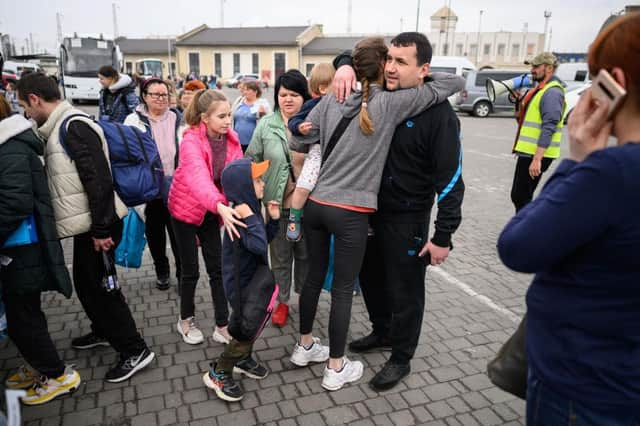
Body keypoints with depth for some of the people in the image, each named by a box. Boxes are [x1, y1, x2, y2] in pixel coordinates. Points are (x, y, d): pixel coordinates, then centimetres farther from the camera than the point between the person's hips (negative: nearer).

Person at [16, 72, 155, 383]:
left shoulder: (74, 126, -18)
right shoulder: (61, 127, 14)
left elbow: (99, 180, -24)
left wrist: (101, 229, -23)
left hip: (97, 225, -10)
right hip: (88, 223, 10)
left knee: (99, 286, -2)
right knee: (86, 282, 21)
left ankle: (135, 351, 9)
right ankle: (104, 332, 40)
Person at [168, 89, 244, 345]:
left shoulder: (231, 139, -9)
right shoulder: (191, 142, -27)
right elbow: (198, 178, -45)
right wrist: (219, 206, -62)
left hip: (212, 212, 4)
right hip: (185, 209, -4)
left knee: (217, 269, 4)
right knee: (190, 270, 6)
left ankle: (223, 326, 15)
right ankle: (186, 320, 30)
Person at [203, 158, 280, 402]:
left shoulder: (250, 208, 1)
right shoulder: (240, 216, -29)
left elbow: (265, 239, 10)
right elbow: (259, 245, -39)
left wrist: (274, 219, -2)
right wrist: (250, 217, -37)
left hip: (252, 279, 9)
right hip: (241, 283, -9)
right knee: (245, 330, 1)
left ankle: (243, 359, 44)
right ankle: (218, 374, 18)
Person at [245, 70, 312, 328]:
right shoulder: (266, 125, -2)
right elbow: (251, 161, 3)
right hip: (277, 204, 1)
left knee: (305, 254, 18)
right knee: (280, 256, 15)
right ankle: (282, 302, 34)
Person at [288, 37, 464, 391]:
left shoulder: (331, 100, 3)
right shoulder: (391, 103, -8)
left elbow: (297, 143, 7)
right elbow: (456, 82, -4)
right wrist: (420, 77, 13)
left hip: (316, 204, 5)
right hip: (351, 213, -5)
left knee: (314, 276, 19)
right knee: (343, 290, 7)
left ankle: (304, 346, 38)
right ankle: (336, 368, 23)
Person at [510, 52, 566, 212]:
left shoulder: (552, 92, -14)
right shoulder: (540, 88, 17)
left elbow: (549, 128, -23)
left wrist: (537, 158, -27)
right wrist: (520, 101, 10)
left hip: (536, 155, -10)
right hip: (528, 151, 10)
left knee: (521, 197, -6)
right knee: (519, 196, 16)